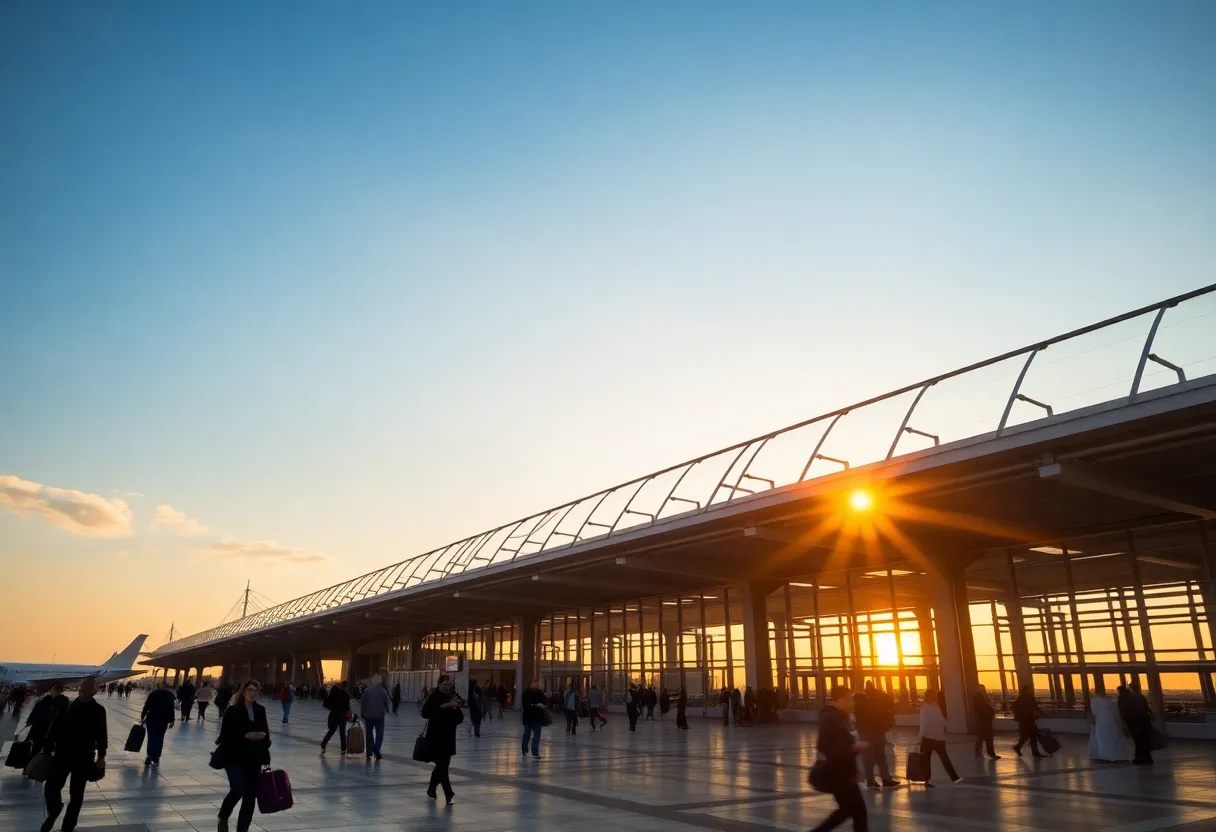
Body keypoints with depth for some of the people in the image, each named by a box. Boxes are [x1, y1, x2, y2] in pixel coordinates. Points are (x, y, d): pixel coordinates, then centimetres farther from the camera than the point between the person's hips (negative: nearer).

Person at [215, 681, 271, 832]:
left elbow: (265, 733, 9)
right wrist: (246, 736, -23)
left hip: (254, 758, 5)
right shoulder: (233, 710, -9)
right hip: (235, 758, -5)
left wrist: (266, 758, 5)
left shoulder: (260, 710, 7)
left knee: (250, 795, 5)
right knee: (237, 790, -16)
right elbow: (225, 735, -13)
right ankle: (223, 817, 15)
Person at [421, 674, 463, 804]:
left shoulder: (452, 697, 11)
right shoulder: (433, 697, -8)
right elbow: (425, 713, -24)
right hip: (436, 737, -6)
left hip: (448, 738, 7)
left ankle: (431, 790, 31)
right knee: (442, 766, -11)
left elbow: (460, 718, 11)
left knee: (442, 766, 13)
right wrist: (443, 707, -27)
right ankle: (448, 793, -12)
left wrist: (456, 709, -10)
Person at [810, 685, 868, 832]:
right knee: (859, 811, -3)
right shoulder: (831, 718, -19)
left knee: (848, 809, 19)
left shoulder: (838, 717, 12)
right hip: (838, 774, -10)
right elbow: (826, 748, -26)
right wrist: (854, 748, -22)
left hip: (843, 773, 10)